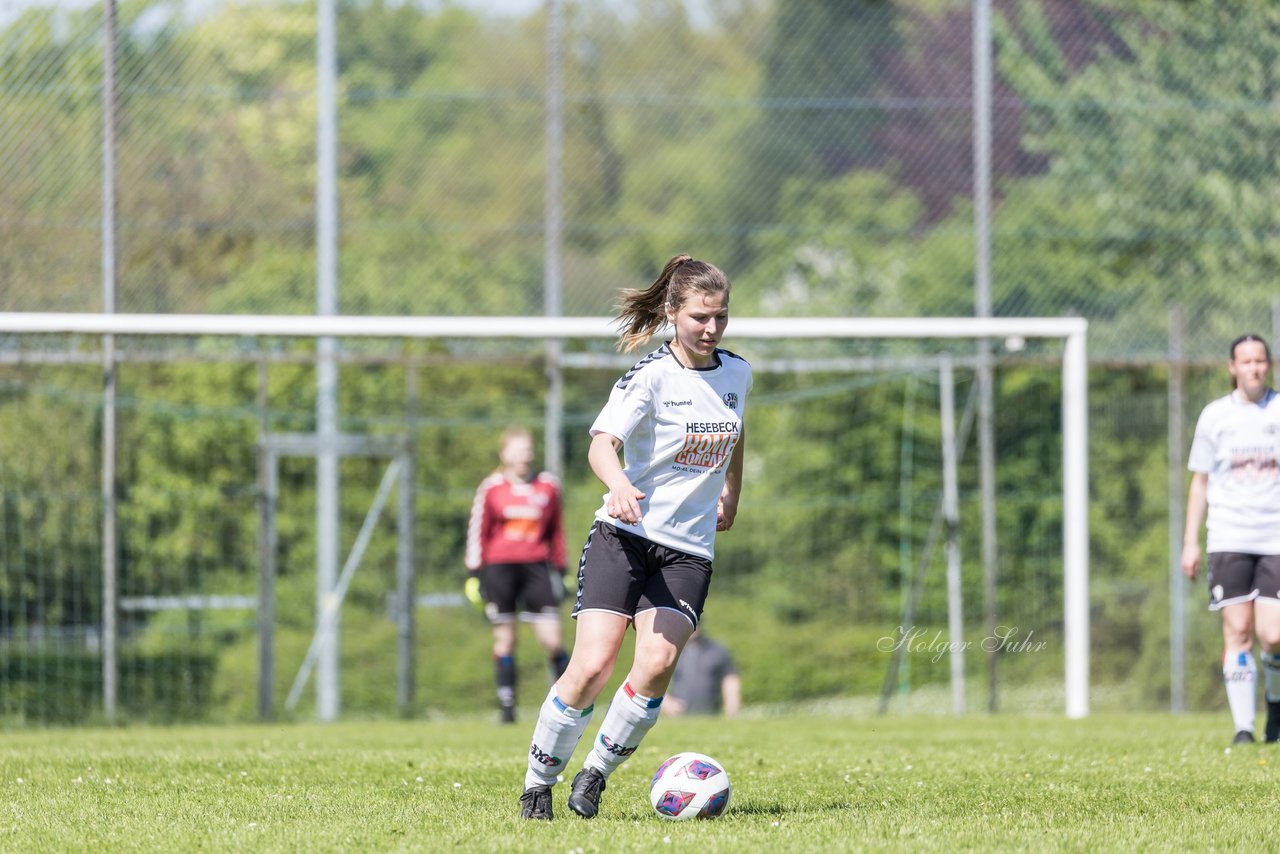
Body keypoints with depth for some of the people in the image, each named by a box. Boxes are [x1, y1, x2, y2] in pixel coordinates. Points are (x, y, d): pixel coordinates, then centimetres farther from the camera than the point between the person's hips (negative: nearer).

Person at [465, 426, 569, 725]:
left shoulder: (548, 486, 8)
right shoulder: (491, 488, 2)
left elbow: (555, 532, 16)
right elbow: (477, 532, 5)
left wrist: (559, 570, 14)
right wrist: (474, 574, 1)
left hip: (536, 567, 1)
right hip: (499, 567, -1)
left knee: (553, 640, -7)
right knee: (504, 640, 1)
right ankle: (506, 709, 5)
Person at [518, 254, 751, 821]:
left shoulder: (736, 373, 8)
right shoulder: (650, 376, -10)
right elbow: (601, 443, -25)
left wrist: (731, 492, 39)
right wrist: (618, 483, -45)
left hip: (689, 550, 4)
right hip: (624, 536, -4)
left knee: (657, 663, -19)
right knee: (593, 666, -15)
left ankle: (596, 774, 0)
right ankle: (537, 784, 4)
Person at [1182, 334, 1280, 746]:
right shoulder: (1215, 415, 7)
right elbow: (1200, 481, 13)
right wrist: (1190, 542, 8)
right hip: (1229, 539, 0)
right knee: (1238, 632, -6)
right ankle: (1243, 727, -4)